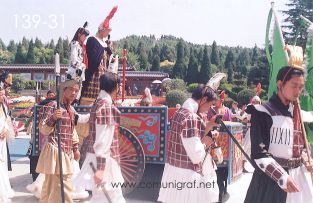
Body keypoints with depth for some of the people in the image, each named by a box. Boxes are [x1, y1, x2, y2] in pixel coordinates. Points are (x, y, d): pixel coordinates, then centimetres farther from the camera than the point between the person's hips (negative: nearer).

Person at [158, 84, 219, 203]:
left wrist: (209, 125, 12)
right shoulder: (191, 118, -21)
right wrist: (205, 143, -5)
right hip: (186, 174, -9)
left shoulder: (179, 112, 9)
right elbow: (196, 155, -24)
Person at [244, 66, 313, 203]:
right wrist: (281, 176, -21)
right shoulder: (263, 112, -12)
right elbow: (258, 153, -16)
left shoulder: (297, 113, 11)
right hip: (271, 178, -7)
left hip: (298, 175, 7)